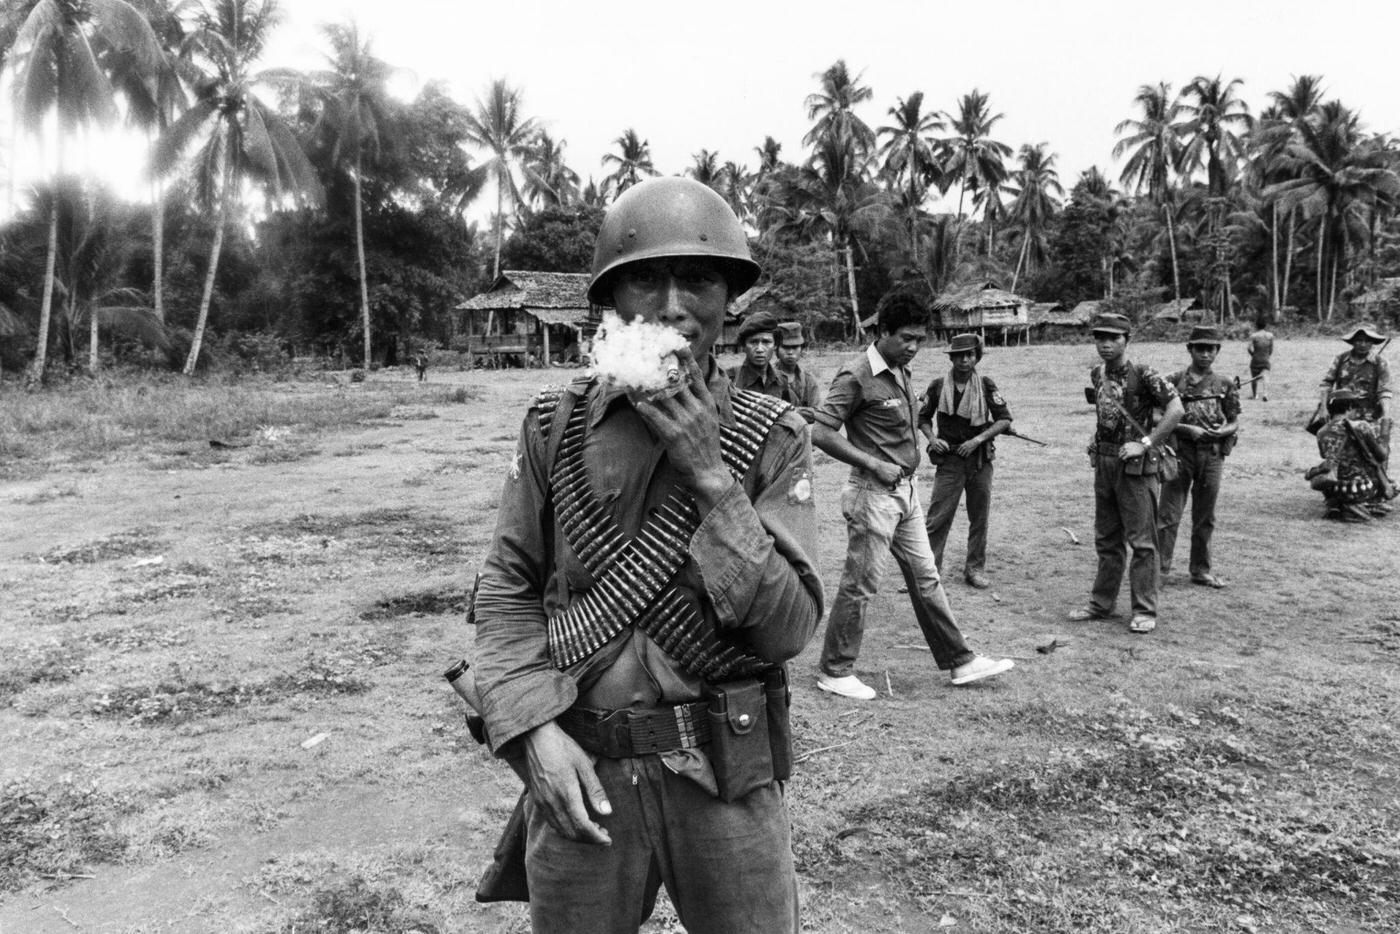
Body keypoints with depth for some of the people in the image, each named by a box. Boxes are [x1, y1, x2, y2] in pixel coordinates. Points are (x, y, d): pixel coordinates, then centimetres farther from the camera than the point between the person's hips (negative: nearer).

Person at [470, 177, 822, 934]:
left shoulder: (772, 438, -5)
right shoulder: (555, 426, -2)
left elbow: (788, 628, -11)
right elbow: (507, 590, 2)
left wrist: (712, 480, -18)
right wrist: (537, 728, -10)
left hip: (726, 771, 0)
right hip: (581, 766, 1)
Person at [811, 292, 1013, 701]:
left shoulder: (901, 373, 11)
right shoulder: (857, 375, -16)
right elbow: (821, 433, -22)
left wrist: (910, 457, 9)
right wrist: (874, 465, -21)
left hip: (906, 490, 9)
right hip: (873, 494, -9)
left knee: (925, 578, 14)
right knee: (860, 585, 0)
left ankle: (959, 661, 24)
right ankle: (834, 672, 14)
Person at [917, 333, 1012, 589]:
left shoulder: (985, 385, -1)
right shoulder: (939, 385, -1)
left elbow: (1005, 419, 0)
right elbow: (923, 418, 12)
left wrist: (978, 439, -11)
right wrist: (932, 438, -6)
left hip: (980, 460, 2)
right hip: (949, 461, -1)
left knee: (979, 518, 9)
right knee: (938, 517, -6)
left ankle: (975, 569, 22)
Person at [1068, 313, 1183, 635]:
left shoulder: (1143, 375, -12)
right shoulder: (1098, 375, 8)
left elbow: (1176, 409, -16)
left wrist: (1145, 443, -18)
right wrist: (1098, 444, 11)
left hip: (1134, 466, -7)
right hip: (1103, 462, 7)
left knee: (1141, 541, -1)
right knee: (1107, 539, 14)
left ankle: (1145, 611, 6)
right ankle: (1101, 604, 23)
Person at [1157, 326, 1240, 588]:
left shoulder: (1225, 386, 8)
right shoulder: (1174, 381, 0)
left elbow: (1235, 422, 10)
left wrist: (1223, 432, -11)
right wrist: (1189, 430, -16)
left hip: (1212, 455, 3)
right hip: (1180, 451, -3)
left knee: (1205, 517, 11)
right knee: (1169, 514, -4)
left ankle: (1201, 570, 21)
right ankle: (1159, 567, 2)